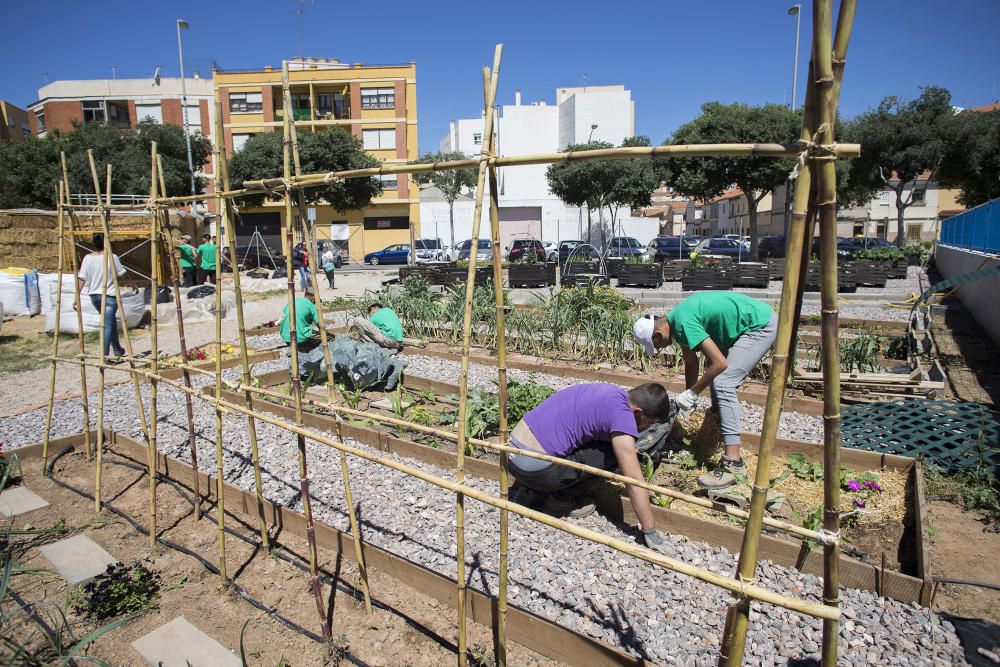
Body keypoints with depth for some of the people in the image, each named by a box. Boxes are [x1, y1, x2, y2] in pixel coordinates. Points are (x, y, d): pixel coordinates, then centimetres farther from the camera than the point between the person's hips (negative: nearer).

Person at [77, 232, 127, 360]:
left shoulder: (87, 258, 0)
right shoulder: (112, 257, -10)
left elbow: (81, 279, -2)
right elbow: (121, 274, -3)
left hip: (94, 296, 5)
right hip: (109, 295, -5)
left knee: (111, 321, 21)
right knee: (108, 324, -5)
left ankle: (117, 350, 31)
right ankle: (104, 354, -15)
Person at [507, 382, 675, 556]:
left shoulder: (608, 391, 14)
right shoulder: (621, 413, -13)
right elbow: (634, 479, -12)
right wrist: (650, 532, -2)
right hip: (534, 467, -9)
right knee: (616, 452, -1)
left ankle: (531, 490, 18)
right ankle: (561, 500, 7)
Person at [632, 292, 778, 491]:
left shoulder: (684, 324, -27)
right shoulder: (675, 320, 3)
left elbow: (720, 362, -29)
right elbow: (691, 362, 13)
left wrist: (692, 393, -19)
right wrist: (688, 397, 12)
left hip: (761, 325, -10)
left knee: (723, 384, -18)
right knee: (714, 376, 19)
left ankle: (733, 463, -19)